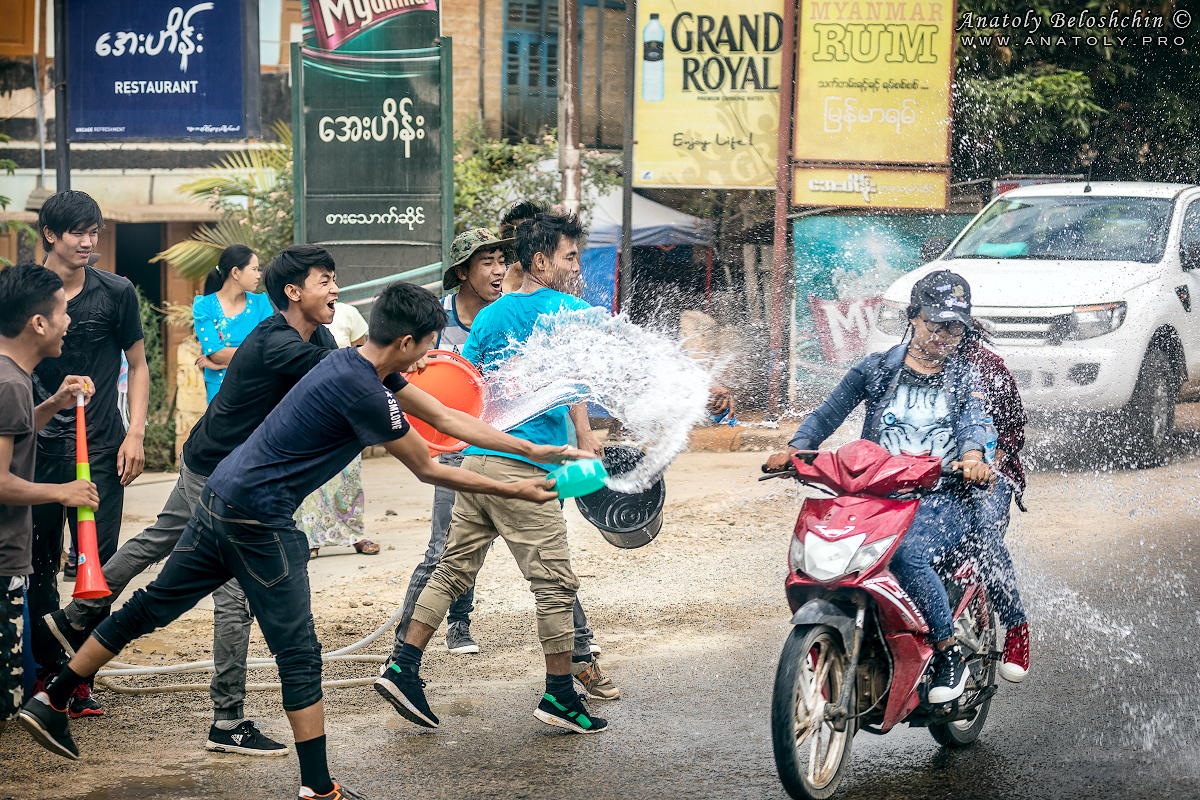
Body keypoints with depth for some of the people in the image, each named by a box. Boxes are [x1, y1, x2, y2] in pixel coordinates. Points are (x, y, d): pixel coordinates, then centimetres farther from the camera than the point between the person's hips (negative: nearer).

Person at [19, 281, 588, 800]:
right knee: (299, 653, -2)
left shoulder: (361, 365, 9)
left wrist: (534, 452, 12)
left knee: (153, 606, 17)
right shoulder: (364, 393, -20)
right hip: (259, 517, -10)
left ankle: (50, 701, 22)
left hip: (222, 496, 10)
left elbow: (446, 419, 13)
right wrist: (514, 492, -2)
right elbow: (427, 469, -11)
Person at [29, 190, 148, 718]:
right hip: (36, 444, 1)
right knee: (39, 564, 4)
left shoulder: (116, 293, 3)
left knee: (97, 565, -5)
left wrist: (135, 433, 1)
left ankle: (81, 680, 1)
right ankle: (47, 671, 16)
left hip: (99, 447, -1)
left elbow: (137, 366, 11)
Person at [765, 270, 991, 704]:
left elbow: (973, 421, -4)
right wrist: (795, 449, -12)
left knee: (908, 553, -35)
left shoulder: (966, 377, 14)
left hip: (942, 496, -2)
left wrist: (971, 455, -28)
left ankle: (949, 653, -20)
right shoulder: (876, 369, 14)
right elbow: (829, 412, 8)